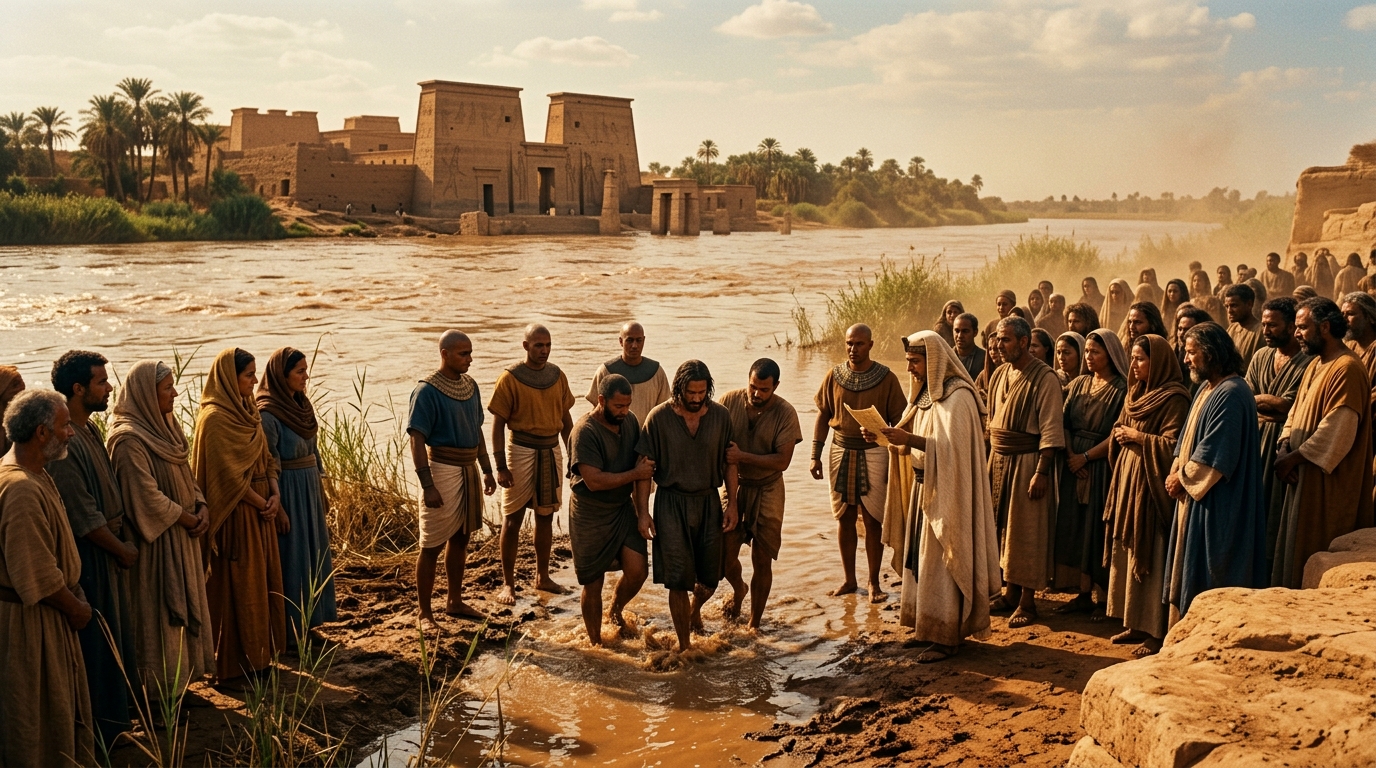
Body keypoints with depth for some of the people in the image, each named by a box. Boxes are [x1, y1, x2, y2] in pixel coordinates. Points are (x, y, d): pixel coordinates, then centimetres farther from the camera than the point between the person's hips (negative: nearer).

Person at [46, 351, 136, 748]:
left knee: (113, 637, 18)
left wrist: (121, 543, 9)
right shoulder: (65, 442, -23)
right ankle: (99, 730, 17)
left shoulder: (89, 430, 7)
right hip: (89, 556, -9)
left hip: (109, 548, 9)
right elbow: (84, 517, -22)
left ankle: (112, 721, 32)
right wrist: (122, 550, -11)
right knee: (95, 643, 3)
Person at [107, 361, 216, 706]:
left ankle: (179, 684, 25)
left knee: (184, 608, 14)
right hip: (156, 540, -9)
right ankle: (158, 693, 11)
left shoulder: (165, 426, 9)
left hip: (182, 537, 9)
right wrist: (188, 518, -13)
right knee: (158, 612, 0)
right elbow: (146, 495, -22)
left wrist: (201, 507, -2)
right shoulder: (129, 439, -18)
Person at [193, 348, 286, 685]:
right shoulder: (215, 418, -16)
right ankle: (234, 665, 10)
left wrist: (275, 494, -3)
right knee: (236, 587, 0)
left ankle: (258, 655, 23)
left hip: (260, 510, 9)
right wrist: (262, 503, -11)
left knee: (262, 581, 13)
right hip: (236, 514, -8)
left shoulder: (248, 411, 11)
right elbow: (230, 474, -18)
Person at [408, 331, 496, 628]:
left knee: (461, 538, 16)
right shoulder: (427, 390, -14)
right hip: (442, 470, -7)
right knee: (431, 546, 0)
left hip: (469, 470, 8)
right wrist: (428, 486, -23)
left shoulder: (470, 386, 8)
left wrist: (487, 471, 15)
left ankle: (455, 601, 30)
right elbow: (416, 439, -18)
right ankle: (424, 613, 10)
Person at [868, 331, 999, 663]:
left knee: (942, 562, -3)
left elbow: (953, 448, -26)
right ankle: (928, 629, 21)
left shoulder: (957, 397, -17)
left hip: (947, 493, -9)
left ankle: (948, 637, 6)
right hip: (925, 487, 9)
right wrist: (893, 438, 2)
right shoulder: (927, 393, 12)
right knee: (922, 558, 12)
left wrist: (910, 439, -32)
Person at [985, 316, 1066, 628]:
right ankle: (1010, 590, 24)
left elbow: (1051, 430, -16)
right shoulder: (1000, 374, 9)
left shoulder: (1045, 378, -13)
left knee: (1026, 531, 0)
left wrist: (1041, 472, -20)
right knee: (1003, 526, 12)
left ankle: (1027, 600, 9)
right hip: (998, 459, 7)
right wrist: (991, 460, 9)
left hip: (1027, 462, -7)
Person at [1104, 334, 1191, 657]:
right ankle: (1135, 623, 19)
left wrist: (1137, 436, -11)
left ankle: (1157, 631, 2)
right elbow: (1119, 431, 23)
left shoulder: (1174, 398, -12)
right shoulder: (1137, 393, 14)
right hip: (1127, 479, 9)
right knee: (1128, 553, 11)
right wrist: (1121, 435, 2)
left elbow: (1172, 445, -19)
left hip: (1151, 484, -9)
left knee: (1151, 555, -5)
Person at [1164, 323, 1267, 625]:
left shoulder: (1231, 394, -18)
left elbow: (1215, 455, -22)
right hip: (1194, 496, 10)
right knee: (1188, 570, 14)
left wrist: (1183, 478, -11)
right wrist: (1176, 472, 0)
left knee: (1209, 579, -2)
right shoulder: (1207, 387, 13)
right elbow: (1189, 437, 16)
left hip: (1217, 504, -10)